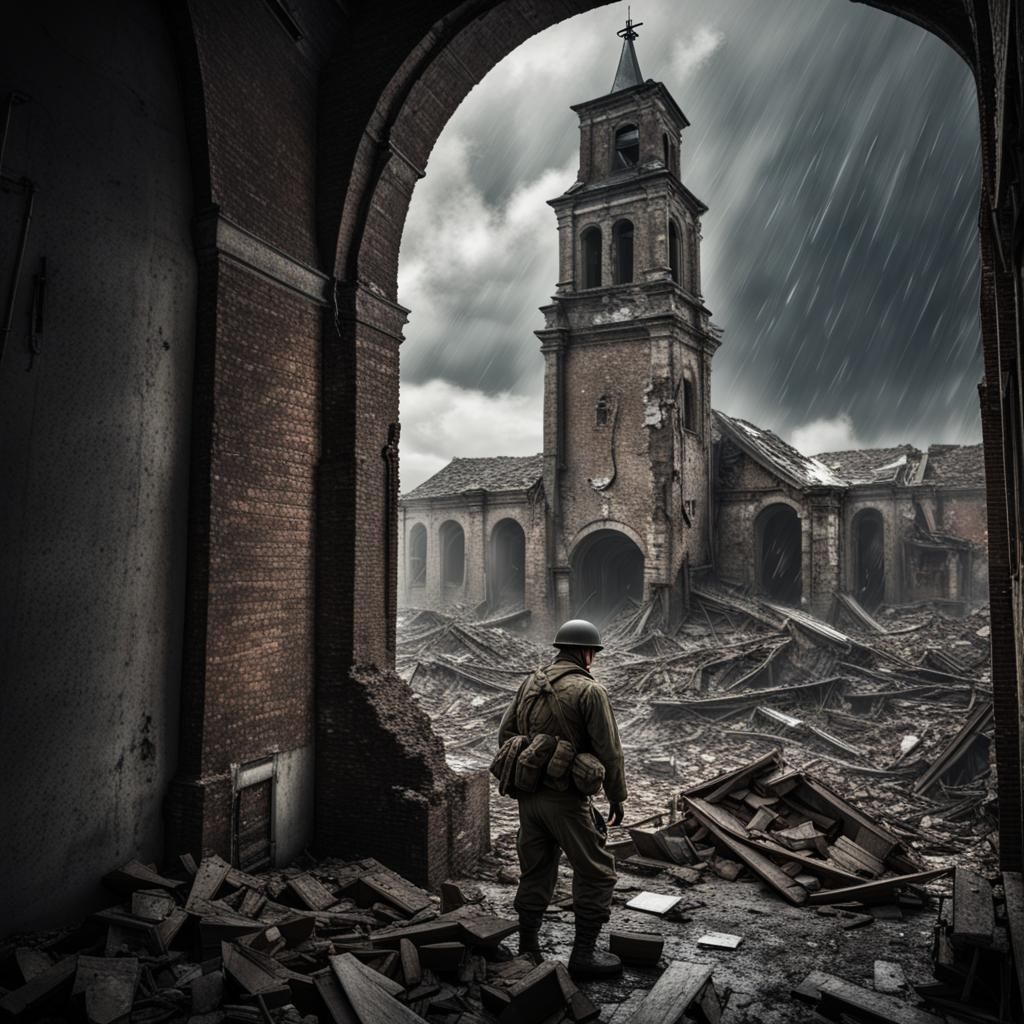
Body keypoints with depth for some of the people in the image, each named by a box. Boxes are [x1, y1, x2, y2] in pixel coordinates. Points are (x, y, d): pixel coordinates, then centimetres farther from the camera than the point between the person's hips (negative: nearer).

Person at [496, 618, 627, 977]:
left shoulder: (530, 684, 8)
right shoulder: (589, 690, -13)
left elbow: (504, 734, 12)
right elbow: (608, 750, -13)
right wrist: (617, 798, -1)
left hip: (528, 795, 7)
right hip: (566, 799, -7)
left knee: (534, 873, 18)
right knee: (596, 873, 10)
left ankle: (528, 951, 26)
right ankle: (584, 954, 15)